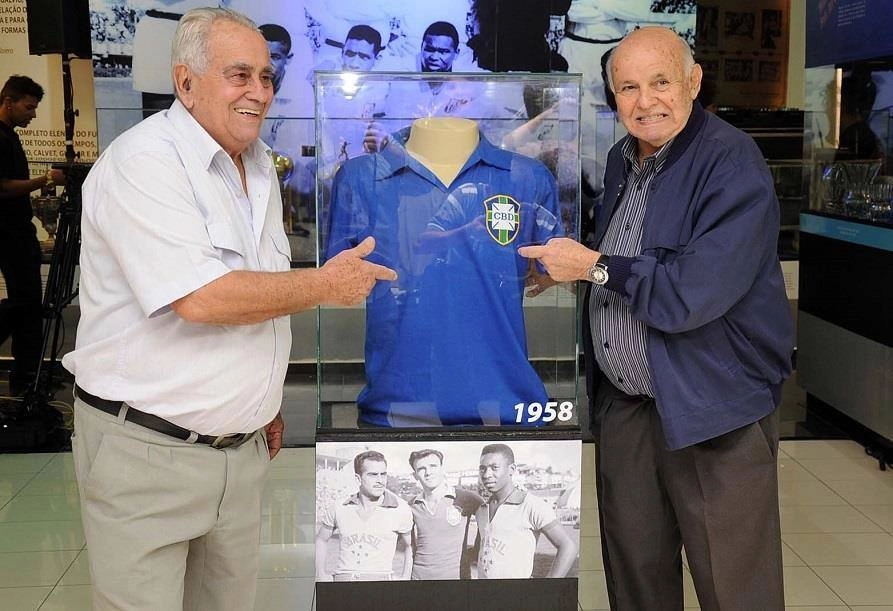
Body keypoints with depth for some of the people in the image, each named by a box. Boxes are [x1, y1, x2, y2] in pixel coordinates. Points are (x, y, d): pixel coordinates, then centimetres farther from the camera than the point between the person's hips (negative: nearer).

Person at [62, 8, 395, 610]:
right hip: (146, 449, -7)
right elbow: (200, 298, -26)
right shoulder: (142, 163, -16)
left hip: (240, 444, 7)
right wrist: (325, 285, -15)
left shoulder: (259, 166, 12)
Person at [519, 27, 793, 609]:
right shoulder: (624, 159, 10)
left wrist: (594, 267, -15)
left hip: (713, 408, -7)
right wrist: (557, 269, 9)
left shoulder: (733, 165, -17)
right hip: (624, 402, 8)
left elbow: (695, 293, -26)